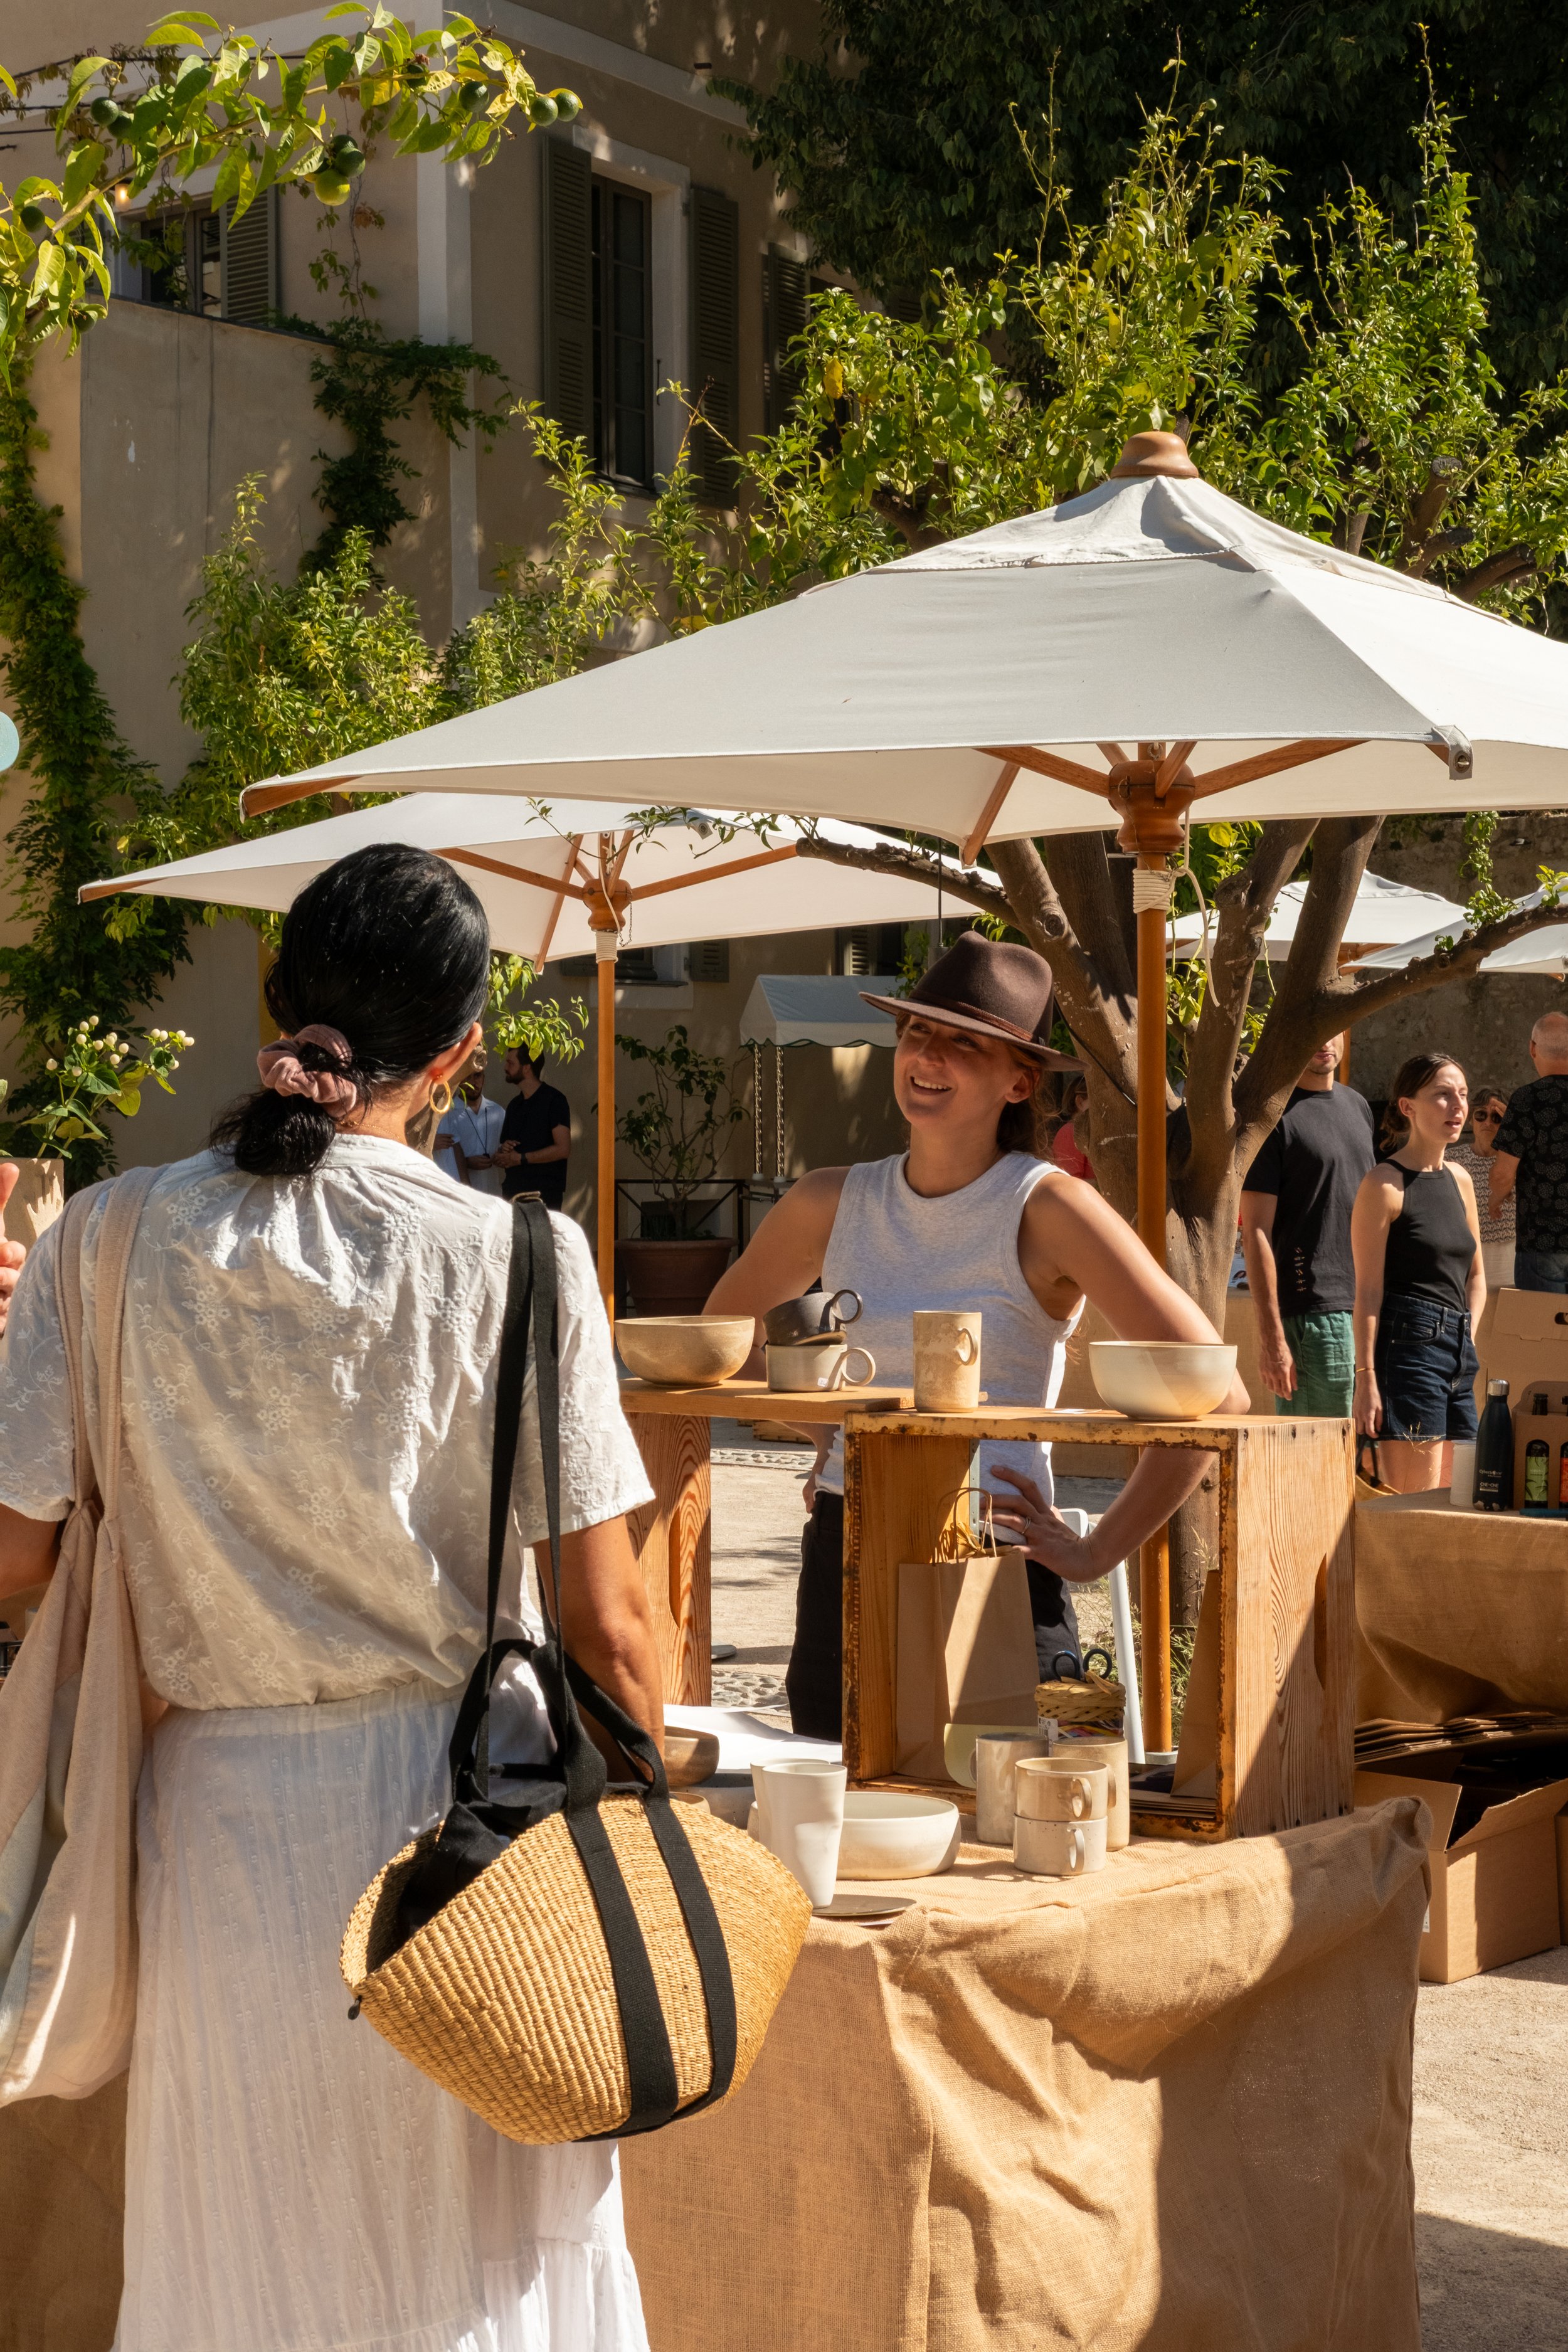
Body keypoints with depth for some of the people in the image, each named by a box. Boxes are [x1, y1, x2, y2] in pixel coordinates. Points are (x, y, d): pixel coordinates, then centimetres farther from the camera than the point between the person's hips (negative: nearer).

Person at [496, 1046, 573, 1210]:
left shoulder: (553, 1100, -4)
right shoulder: (515, 1105, 19)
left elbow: (563, 1149, -13)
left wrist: (521, 1158, -12)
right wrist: (503, 1149, 0)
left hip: (544, 1192, -7)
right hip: (513, 1191, 7)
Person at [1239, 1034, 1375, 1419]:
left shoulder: (1357, 1105, 17)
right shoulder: (1275, 1114, -7)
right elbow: (1255, 1234, -11)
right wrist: (1271, 1338, -16)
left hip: (1365, 1309, 7)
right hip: (1311, 1312, -7)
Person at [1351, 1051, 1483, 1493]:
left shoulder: (1459, 1180, 15)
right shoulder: (1386, 1184, -7)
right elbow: (1368, 1290, -10)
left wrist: (1467, 1338, 8)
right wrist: (1367, 1379, -15)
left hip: (1458, 1353, 8)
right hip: (1408, 1343, -8)